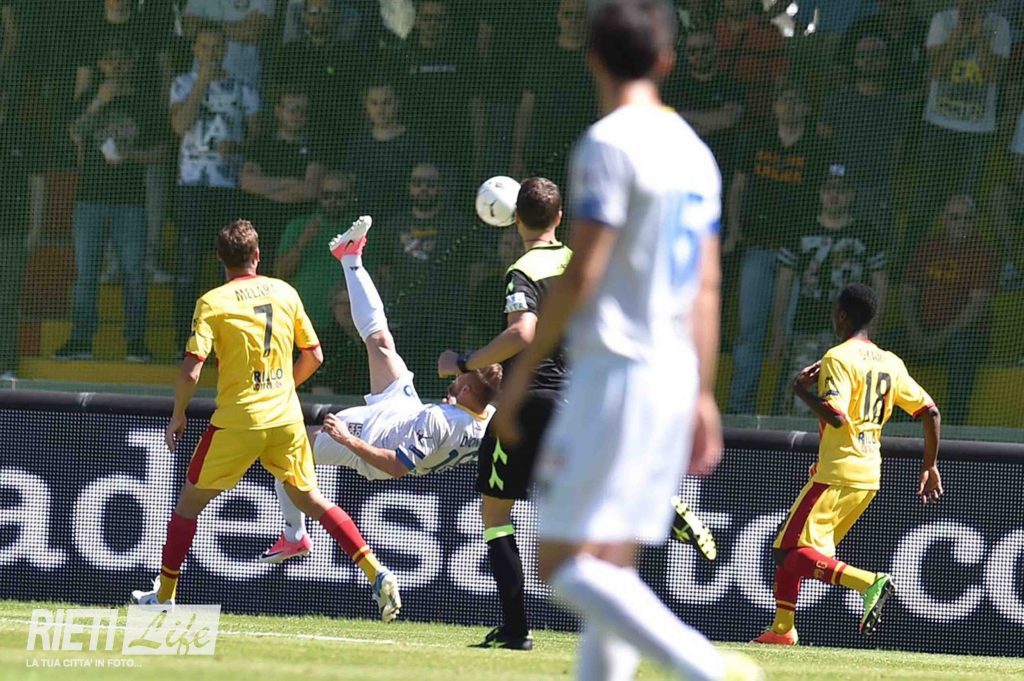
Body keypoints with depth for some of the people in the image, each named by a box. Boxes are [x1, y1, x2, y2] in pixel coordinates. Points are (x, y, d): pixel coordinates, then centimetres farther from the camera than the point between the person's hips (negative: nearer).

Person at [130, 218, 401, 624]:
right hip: (286, 419, 4)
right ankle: (376, 573, 0)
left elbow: (191, 370, -14)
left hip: (237, 422, -4)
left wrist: (177, 415, 2)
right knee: (310, 499, 15)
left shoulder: (213, 302, -7)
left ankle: (164, 595, 17)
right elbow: (313, 356, 10)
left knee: (189, 503, 13)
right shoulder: (285, 293, 5)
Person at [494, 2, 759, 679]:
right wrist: (702, 396, 20)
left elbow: (581, 275, -15)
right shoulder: (694, 151, 12)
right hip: (675, 377, 8)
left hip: (615, 372, -8)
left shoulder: (609, 143, -11)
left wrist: (522, 373, -7)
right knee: (611, 568, 11)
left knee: (566, 564, -9)